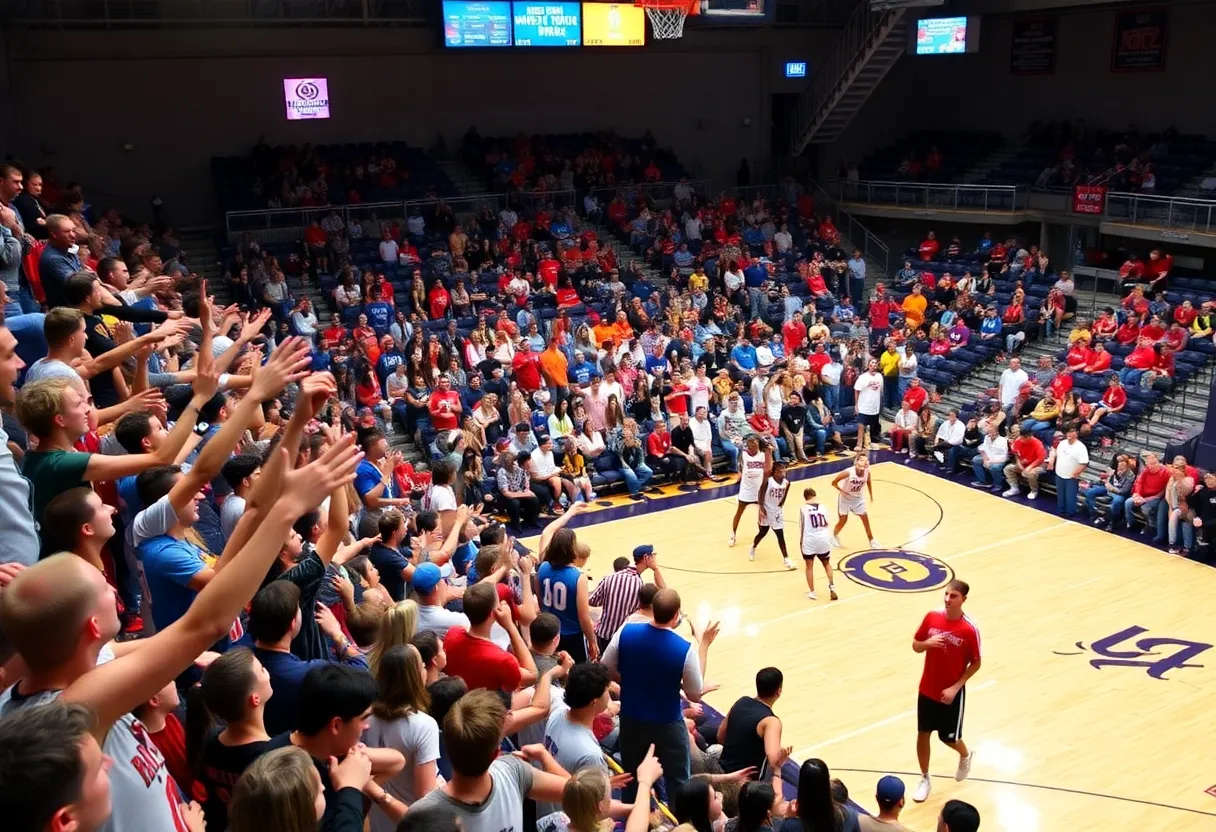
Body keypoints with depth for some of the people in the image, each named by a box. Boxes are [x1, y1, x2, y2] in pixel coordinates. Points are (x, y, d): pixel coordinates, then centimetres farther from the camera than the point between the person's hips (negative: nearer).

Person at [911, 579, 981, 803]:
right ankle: (925, 779, 28)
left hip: (951, 693, -3)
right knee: (922, 733, 10)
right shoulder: (932, 617, -8)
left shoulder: (969, 629, -19)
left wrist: (955, 688, -16)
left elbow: (976, 663, -10)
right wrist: (928, 643, -21)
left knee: (949, 737, 10)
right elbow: (915, 645, 2)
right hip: (927, 689, 4)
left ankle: (965, 756, 45)